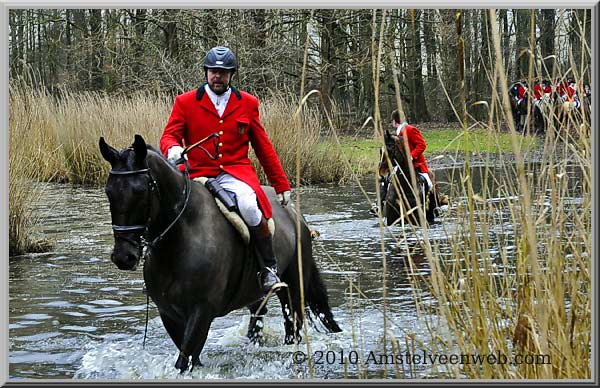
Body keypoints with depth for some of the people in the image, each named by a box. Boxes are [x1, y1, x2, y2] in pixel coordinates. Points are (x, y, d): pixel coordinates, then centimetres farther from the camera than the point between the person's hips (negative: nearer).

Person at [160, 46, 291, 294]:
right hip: (199, 175, 1)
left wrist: (281, 185, 13)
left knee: (248, 205, -33)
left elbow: (263, 148, 15)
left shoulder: (248, 103, 12)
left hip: (236, 173, -1)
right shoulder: (185, 102, 8)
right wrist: (172, 148, -26)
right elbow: (169, 135, 1)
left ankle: (269, 267, -18)